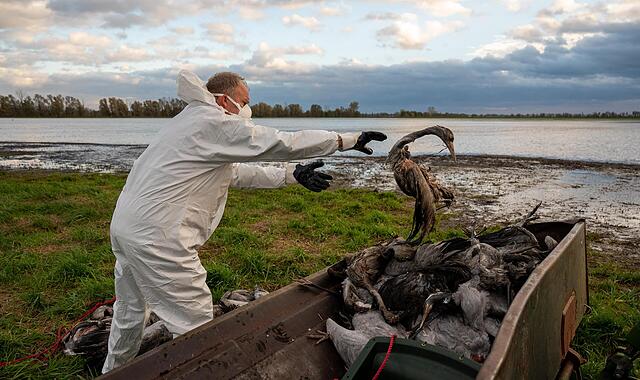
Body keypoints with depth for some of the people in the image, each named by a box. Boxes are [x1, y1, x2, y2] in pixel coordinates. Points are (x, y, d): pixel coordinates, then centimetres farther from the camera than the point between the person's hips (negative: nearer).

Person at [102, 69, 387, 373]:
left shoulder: (193, 123, 19)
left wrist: (291, 174, 16)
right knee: (194, 324, 0)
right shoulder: (217, 123, -12)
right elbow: (282, 143, -15)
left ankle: (114, 371, 46)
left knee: (131, 310, 28)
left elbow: (235, 172, 21)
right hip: (155, 237, -11)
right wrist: (348, 139, -8)